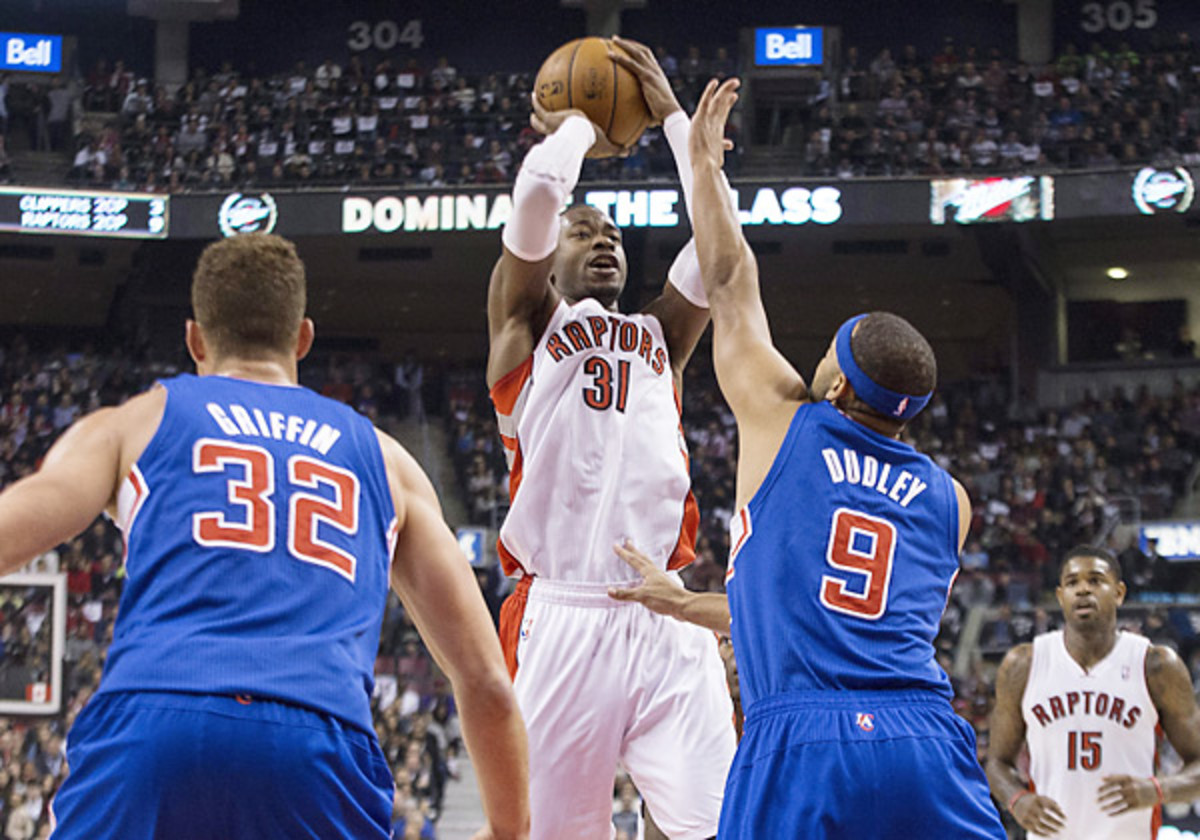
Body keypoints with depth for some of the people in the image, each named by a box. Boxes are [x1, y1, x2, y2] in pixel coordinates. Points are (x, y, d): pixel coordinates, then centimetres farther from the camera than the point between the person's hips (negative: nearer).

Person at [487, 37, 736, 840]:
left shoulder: (660, 336, 25)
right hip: (560, 616, -3)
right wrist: (579, 126, 18)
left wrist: (672, 113, 18)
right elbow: (538, 187, -1)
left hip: (667, 619, 3)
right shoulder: (526, 321, 14)